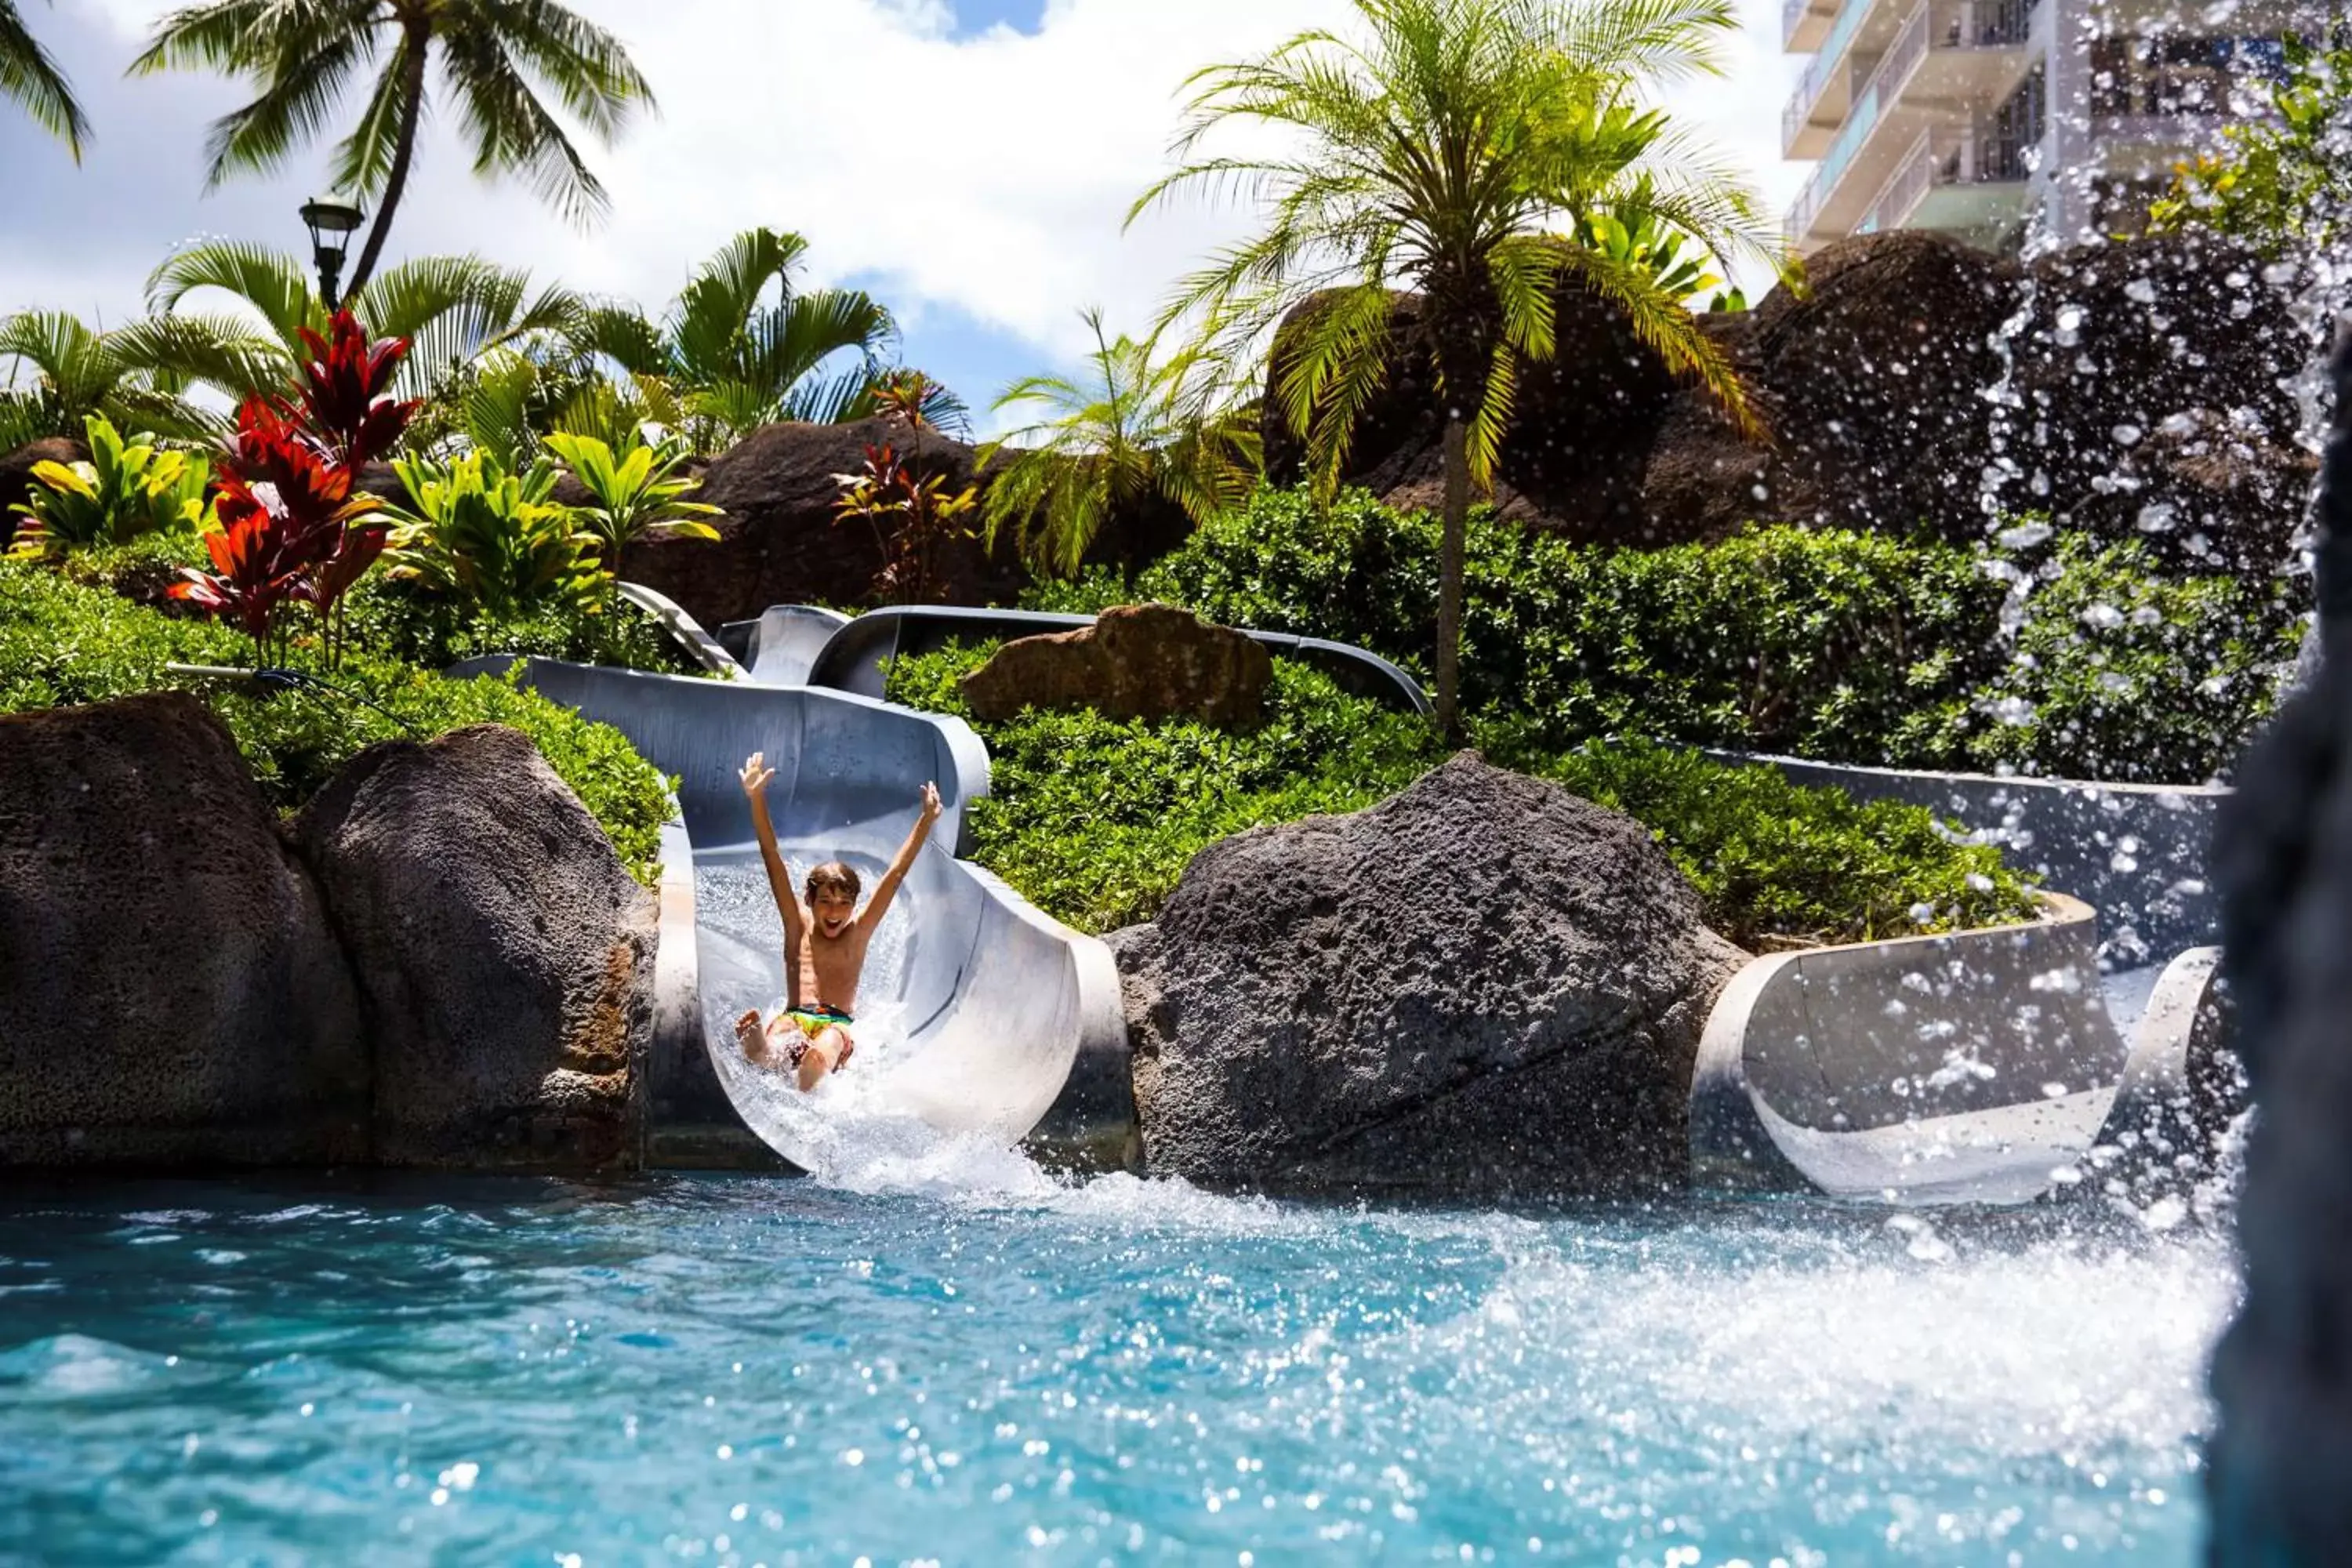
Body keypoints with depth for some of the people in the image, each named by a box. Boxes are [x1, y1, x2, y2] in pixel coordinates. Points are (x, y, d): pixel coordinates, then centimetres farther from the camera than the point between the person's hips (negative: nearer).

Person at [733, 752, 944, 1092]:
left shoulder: (858, 932, 16)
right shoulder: (799, 926, 17)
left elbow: (896, 874, 12)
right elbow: (773, 860, 12)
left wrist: (926, 820, 7)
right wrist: (757, 799, 5)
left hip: (837, 1025, 1)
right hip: (793, 1018, -1)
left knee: (820, 1057, -40)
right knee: (760, 1055, -42)